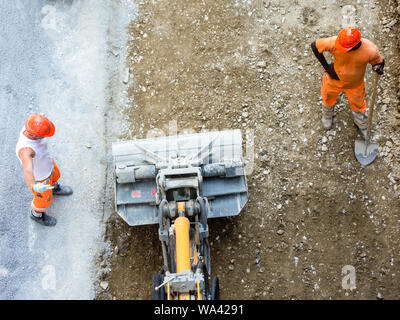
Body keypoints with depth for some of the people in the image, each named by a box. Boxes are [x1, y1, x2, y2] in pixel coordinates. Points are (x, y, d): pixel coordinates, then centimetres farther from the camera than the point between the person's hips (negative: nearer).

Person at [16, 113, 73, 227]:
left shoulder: (31, 125, -28)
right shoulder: (25, 149, -49)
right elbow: (27, 169, -67)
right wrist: (33, 187, -84)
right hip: (38, 177, -6)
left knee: (55, 176, 36)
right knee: (44, 199, 23)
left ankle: (54, 188, 71)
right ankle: (37, 214, 55)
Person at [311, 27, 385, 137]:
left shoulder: (370, 50, -34)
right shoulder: (334, 43, -37)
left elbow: (379, 61, -12)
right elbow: (314, 46, -20)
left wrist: (378, 67, -38)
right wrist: (326, 67, -19)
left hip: (355, 85, 0)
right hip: (334, 79, 0)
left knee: (358, 107, 22)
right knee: (328, 99, 28)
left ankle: (362, 126, 57)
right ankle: (327, 116, 66)